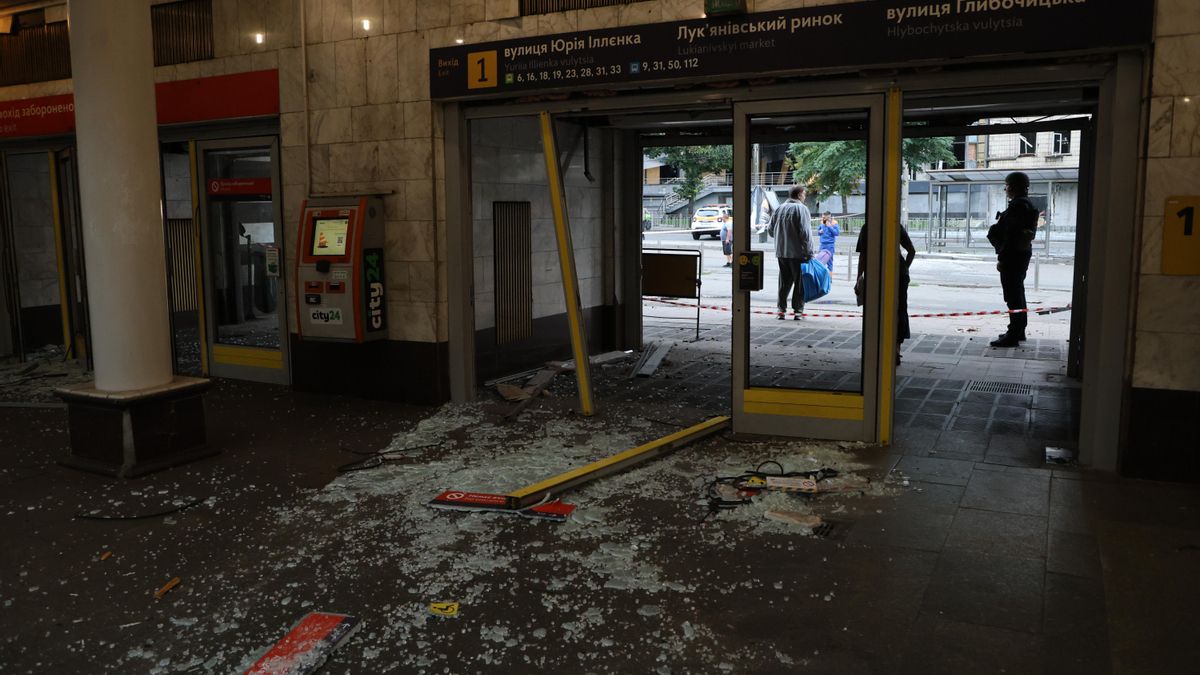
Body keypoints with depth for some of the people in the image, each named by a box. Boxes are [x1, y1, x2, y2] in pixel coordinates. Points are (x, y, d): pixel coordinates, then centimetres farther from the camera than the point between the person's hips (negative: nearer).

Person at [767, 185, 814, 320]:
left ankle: (781, 309, 12)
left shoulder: (779, 208, 8)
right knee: (799, 282, 3)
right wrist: (809, 252, -14)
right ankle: (798, 310, 4)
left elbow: (770, 230, 12)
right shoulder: (801, 209, -10)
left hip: (781, 252, 5)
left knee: (784, 282, 13)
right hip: (797, 252, -5)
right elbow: (805, 232, -16)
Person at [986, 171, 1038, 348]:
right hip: (1022, 254, 11)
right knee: (1018, 294, 17)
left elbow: (1011, 235, -22)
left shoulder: (1017, 205, -17)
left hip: (1012, 256, -11)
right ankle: (1019, 331, 27)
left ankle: (1013, 336, -5)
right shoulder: (1026, 204, 15)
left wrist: (1001, 258, -19)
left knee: (1013, 296, -7)